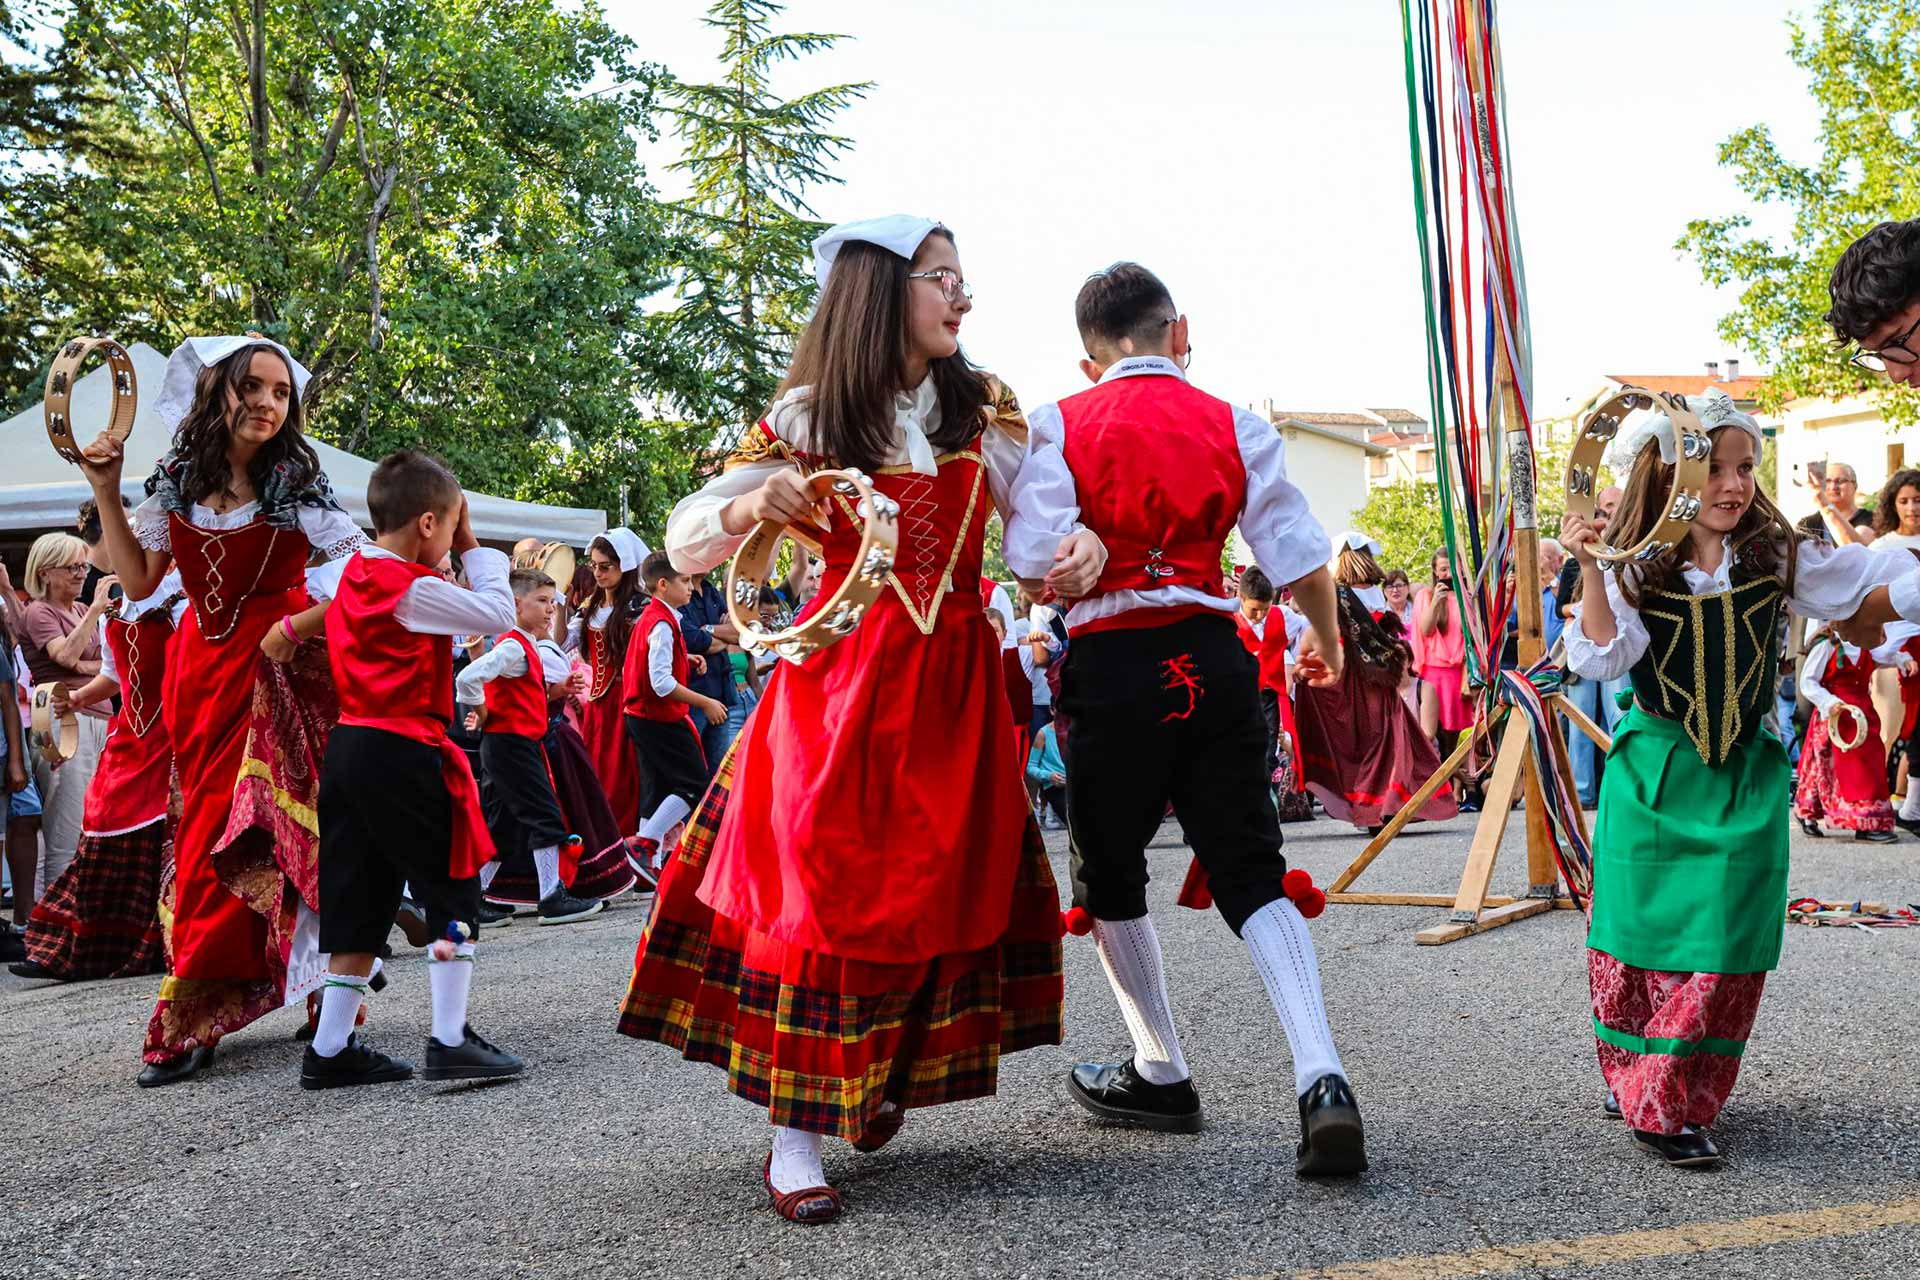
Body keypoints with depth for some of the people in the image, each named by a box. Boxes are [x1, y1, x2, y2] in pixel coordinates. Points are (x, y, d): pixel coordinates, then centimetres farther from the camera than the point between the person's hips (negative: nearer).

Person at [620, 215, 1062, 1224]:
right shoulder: (808, 418, -2)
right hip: (843, 679, -4)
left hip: (956, 680, 4)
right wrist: (751, 506, -22)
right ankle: (795, 1140, 2)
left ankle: (883, 1081, 30)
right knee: (822, 893, -6)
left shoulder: (984, 409, 8)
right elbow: (685, 541, -1)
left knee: (943, 889, 7)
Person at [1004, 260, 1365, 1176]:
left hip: (1112, 668, -2)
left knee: (1110, 879, 17)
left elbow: (1036, 566, -11)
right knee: (1252, 875, 8)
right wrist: (1325, 641, 26)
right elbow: (1299, 557, 7)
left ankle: (1161, 1075, 27)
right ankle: (1322, 1083, -8)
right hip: (1214, 660, 2)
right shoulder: (1236, 425, 6)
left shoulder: (1060, 425, -1)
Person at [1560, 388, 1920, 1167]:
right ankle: (1636, 1082, 19)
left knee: (1725, 944, -2)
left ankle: (1668, 1102, 8)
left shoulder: (1775, 558, -2)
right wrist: (1591, 570, -28)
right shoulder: (1635, 570, -7)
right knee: (1640, 936, 2)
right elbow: (1602, 659, -19)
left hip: (1744, 775, 2)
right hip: (1652, 773, -1)